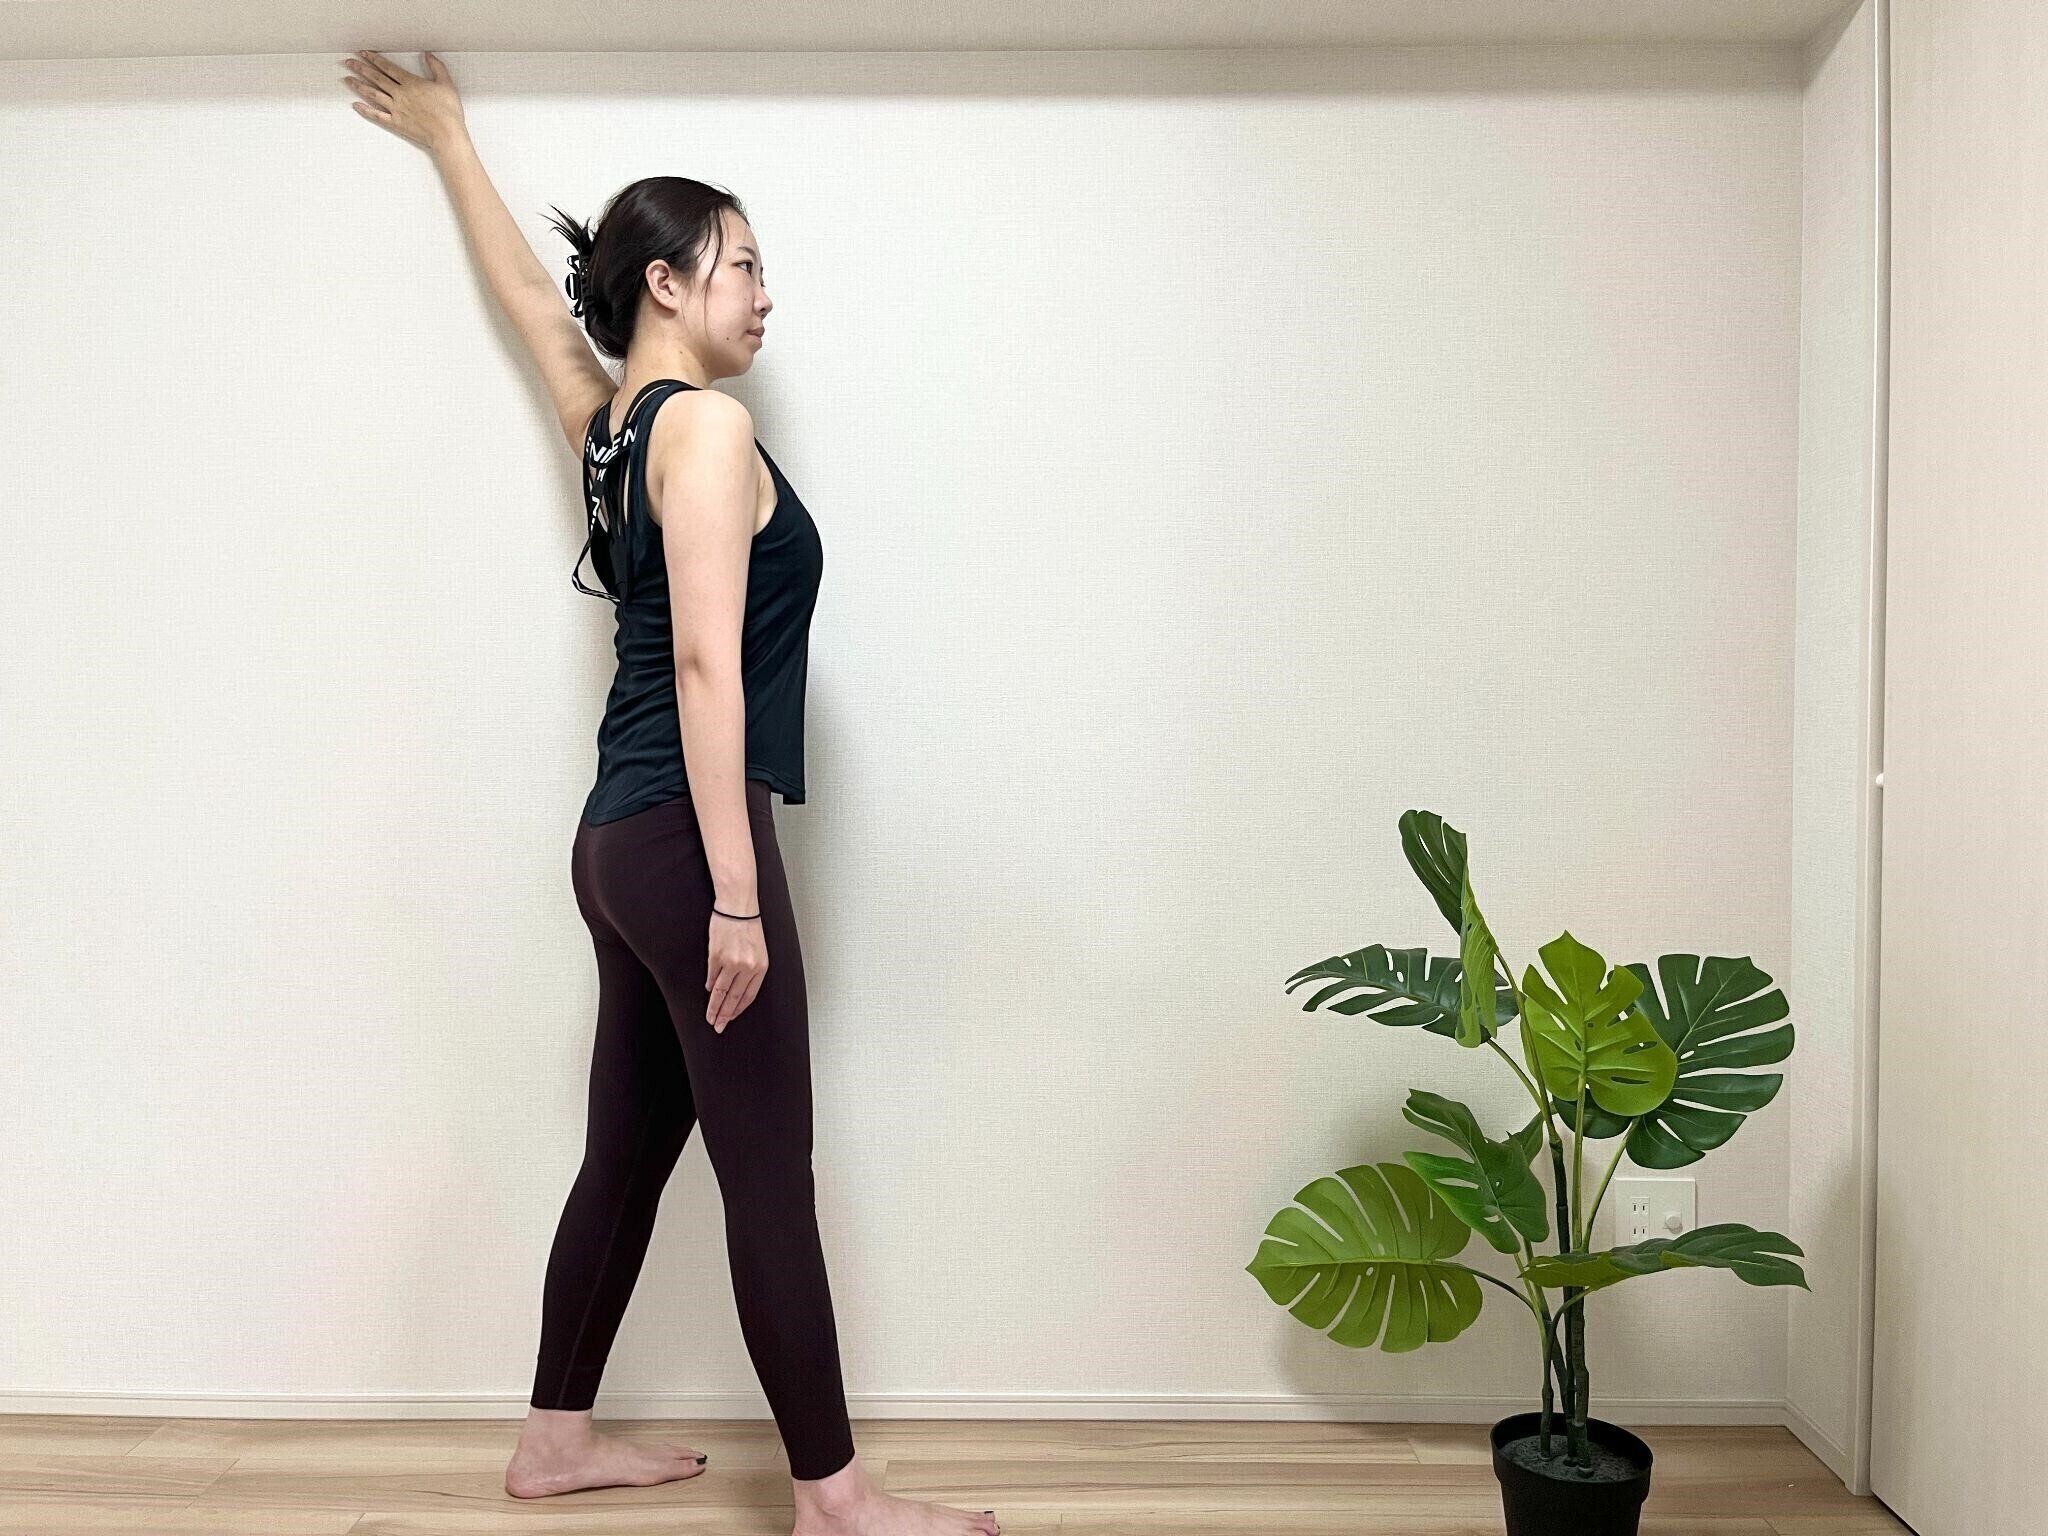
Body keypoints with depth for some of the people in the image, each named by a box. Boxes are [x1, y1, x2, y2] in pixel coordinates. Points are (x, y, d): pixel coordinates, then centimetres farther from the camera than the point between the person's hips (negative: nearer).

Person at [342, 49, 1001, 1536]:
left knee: (628, 1152, 17)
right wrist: (738, 893, -19)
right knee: (770, 1177, -2)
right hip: (684, 846, -9)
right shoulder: (706, 425, -11)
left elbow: (529, 294, 32)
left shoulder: (608, 416, 14)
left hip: (624, 842, 9)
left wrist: (451, 141, 48)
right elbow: (706, 664, -18)